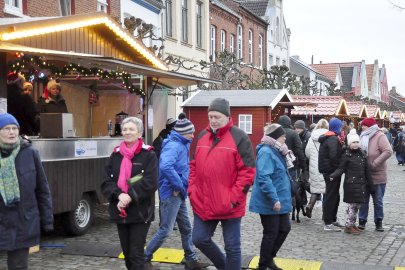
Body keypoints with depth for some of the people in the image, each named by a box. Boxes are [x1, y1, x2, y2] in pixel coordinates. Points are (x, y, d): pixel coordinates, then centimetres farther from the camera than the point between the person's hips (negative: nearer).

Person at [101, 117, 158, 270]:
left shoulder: (149, 155, -4)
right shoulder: (116, 155, 10)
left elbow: (150, 183, -15)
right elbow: (106, 182, 2)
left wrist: (130, 196, -23)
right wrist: (119, 195, -16)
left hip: (140, 212, -5)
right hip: (120, 211, 5)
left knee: (136, 253, -4)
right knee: (126, 252, 15)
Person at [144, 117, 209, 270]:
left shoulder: (182, 145, 11)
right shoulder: (173, 145, -19)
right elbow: (165, 167, -36)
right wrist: (180, 186, -26)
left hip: (179, 194, 10)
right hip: (171, 194, -10)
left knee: (186, 228, 15)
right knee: (165, 230, -3)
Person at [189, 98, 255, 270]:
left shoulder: (239, 137, -9)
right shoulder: (202, 136, 9)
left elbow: (248, 171, -12)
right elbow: (194, 166, 17)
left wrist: (234, 198, -16)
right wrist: (192, 190, 6)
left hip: (229, 206, -6)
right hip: (202, 203, 6)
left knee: (232, 247, 5)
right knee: (200, 239, 13)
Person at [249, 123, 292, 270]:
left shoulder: (276, 151, 12)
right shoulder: (266, 152, -20)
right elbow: (263, 178, -29)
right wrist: (274, 199, -29)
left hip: (280, 200, 10)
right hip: (269, 203, -10)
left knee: (285, 228, 14)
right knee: (271, 233, 0)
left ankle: (269, 258, 29)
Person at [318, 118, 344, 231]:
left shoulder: (325, 138, 15)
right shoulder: (334, 139, -17)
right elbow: (334, 156, -27)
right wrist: (339, 168, -15)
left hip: (326, 170, 10)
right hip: (332, 171, -10)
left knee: (334, 196, 19)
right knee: (331, 196, -5)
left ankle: (333, 219, 29)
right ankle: (328, 223, 0)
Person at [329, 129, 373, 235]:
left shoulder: (362, 154, 11)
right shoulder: (346, 155, -6)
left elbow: (366, 170, 16)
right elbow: (341, 168, -8)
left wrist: (370, 183, 17)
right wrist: (333, 175, -25)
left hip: (361, 184, 6)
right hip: (351, 184, -6)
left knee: (358, 204, 11)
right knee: (352, 205, -4)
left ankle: (352, 224, 23)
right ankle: (348, 226, 5)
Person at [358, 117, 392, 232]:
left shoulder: (380, 136, -11)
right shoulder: (364, 137, 6)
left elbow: (388, 151, -22)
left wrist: (375, 163, -23)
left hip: (378, 176, -5)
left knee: (378, 201, 8)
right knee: (364, 200, 10)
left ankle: (378, 222, 19)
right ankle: (362, 220, 19)